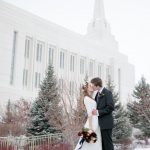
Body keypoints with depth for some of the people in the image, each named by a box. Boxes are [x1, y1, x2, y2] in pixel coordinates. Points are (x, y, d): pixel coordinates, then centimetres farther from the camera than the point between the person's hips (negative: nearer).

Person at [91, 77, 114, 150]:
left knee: (107, 142, -4)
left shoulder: (107, 93, -11)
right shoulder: (98, 94, 15)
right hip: (100, 123, 9)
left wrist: (98, 112, -17)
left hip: (106, 123, -8)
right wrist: (95, 110, 3)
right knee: (103, 143, 12)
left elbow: (111, 107, -17)